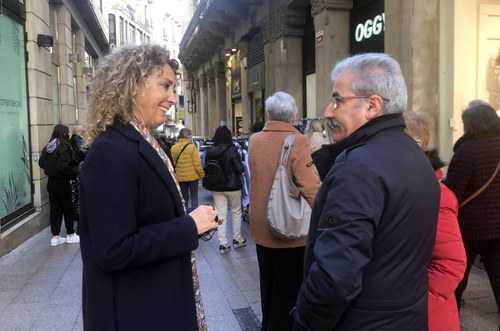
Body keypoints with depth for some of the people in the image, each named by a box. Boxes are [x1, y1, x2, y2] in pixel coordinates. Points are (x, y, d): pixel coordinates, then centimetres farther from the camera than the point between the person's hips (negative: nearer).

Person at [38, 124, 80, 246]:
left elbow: (41, 163, 10)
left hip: (51, 182, 7)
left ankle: (55, 237, 16)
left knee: (54, 208, 11)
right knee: (67, 208, 7)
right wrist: (74, 172, -12)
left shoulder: (48, 147, 5)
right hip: (62, 183, -7)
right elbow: (62, 166, -26)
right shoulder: (64, 147, -18)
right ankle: (70, 234, 19)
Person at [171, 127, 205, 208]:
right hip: (192, 176, -3)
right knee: (194, 197, 9)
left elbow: (173, 163, 3)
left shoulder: (173, 148, -2)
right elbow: (197, 163, -12)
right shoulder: (191, 147, -13)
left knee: (184, 197, 15)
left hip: (180, 177, 4)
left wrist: (175, 174, 16)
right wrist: (202, 174, -1)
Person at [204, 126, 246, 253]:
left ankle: (222, 244, 8)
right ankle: (237, 239, 25)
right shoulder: (232, 150, -15)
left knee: (220, 214, 7)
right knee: (236, 212, 15)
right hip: (232, 186, -3)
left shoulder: (209, 151, -2)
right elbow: (240, 169, -15)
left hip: (216, 187, 3)